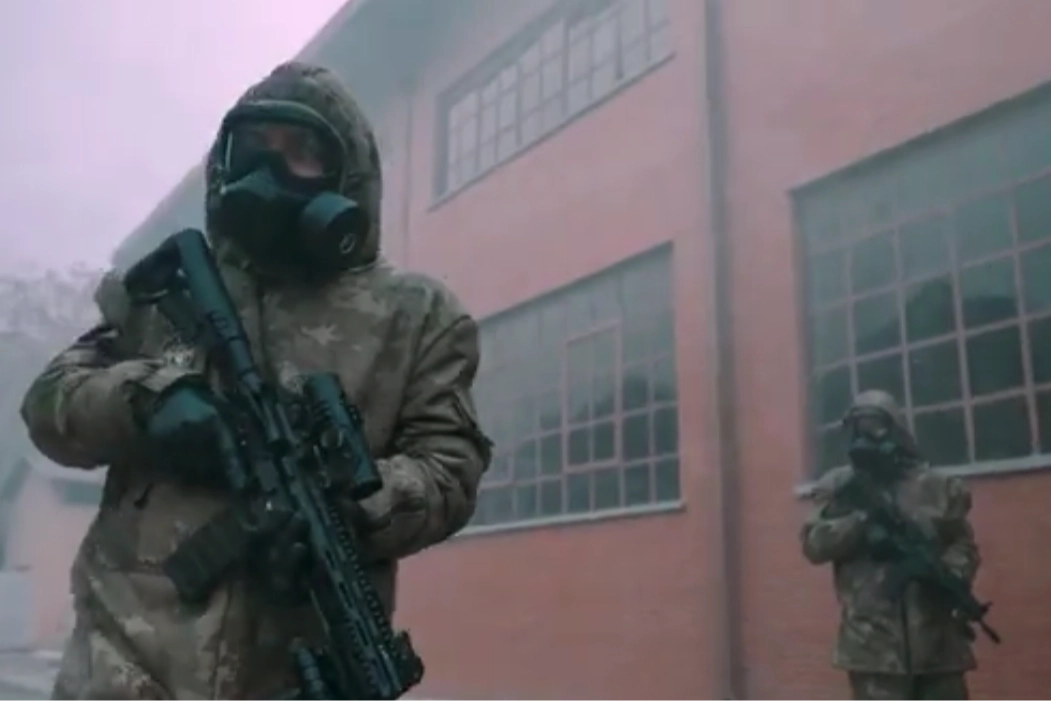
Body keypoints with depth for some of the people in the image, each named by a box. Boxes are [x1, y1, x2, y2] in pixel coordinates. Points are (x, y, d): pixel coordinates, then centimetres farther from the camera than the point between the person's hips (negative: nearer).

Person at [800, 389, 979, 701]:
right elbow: (815, 543, -2)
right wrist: (862, 521, -17)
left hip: (936, 637, 2)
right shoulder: (838, 486, 6)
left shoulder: (936, 485, 9)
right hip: (873, 640, -2)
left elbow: (964, 545, 9)